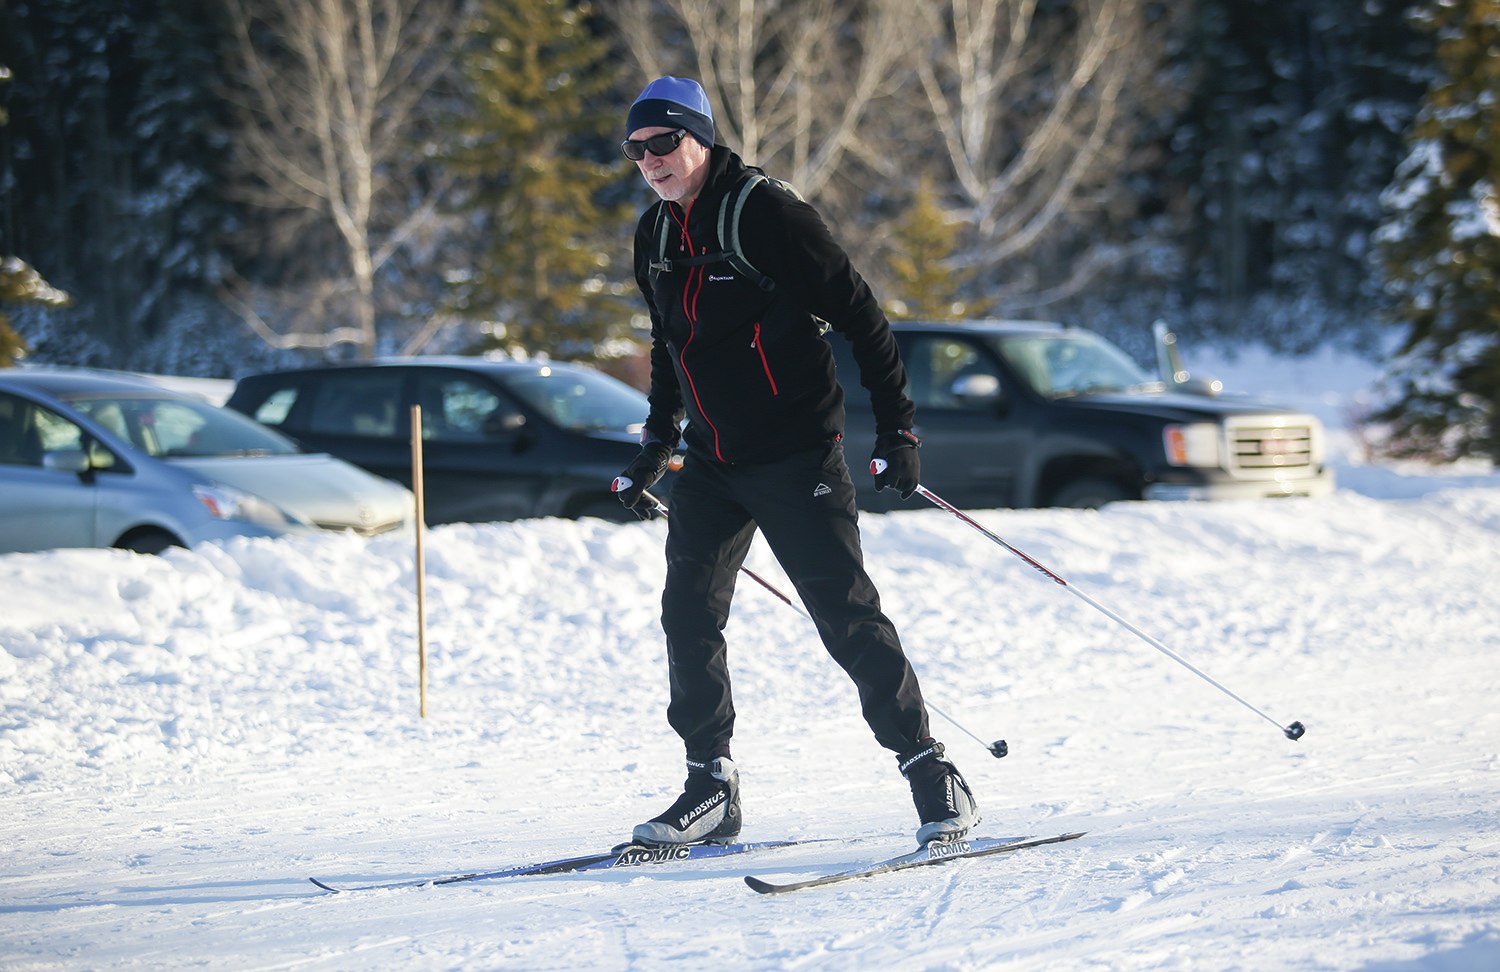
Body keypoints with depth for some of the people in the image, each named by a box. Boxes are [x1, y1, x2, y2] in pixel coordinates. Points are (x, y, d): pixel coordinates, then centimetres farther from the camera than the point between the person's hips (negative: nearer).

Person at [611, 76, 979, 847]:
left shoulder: (766, 214, -15)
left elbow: (859, 315, -12)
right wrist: (655, 446, 22)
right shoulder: (655, 235, 7)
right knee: (688, 617, 0)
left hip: (796, 457, -7)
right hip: (711, 465, 7)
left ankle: (929, 770, 0)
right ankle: (711, 788, 8)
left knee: (847, 617, -9)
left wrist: (896, 428, -14)